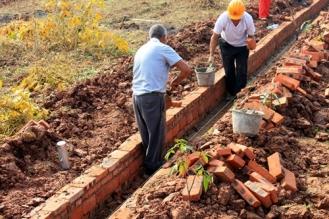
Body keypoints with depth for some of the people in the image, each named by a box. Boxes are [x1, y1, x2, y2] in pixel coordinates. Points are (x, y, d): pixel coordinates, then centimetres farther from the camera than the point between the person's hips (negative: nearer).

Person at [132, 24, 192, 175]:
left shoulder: (141, 49, 19)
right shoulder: (163, 48, -4)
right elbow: (187, 70, -11)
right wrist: (176, 81, 10)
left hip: (137, 96, 7)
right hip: (152, 97, -7)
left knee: (146, 134, 18)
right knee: (156, 134, 6)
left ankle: (148, 166, 28)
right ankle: (153, 167, 15)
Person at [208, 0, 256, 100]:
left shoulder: (248, 19, -29)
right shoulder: (223, 18, -32)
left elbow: (251, 36, -14)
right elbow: (215, 37, -24)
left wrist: (251, 44, -36)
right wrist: (211, 55, -27)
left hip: (242, 46, 0)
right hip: (227, 45, 0)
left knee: (242, 72, 0)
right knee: (229, 71, 7)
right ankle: (230, 93, 27)